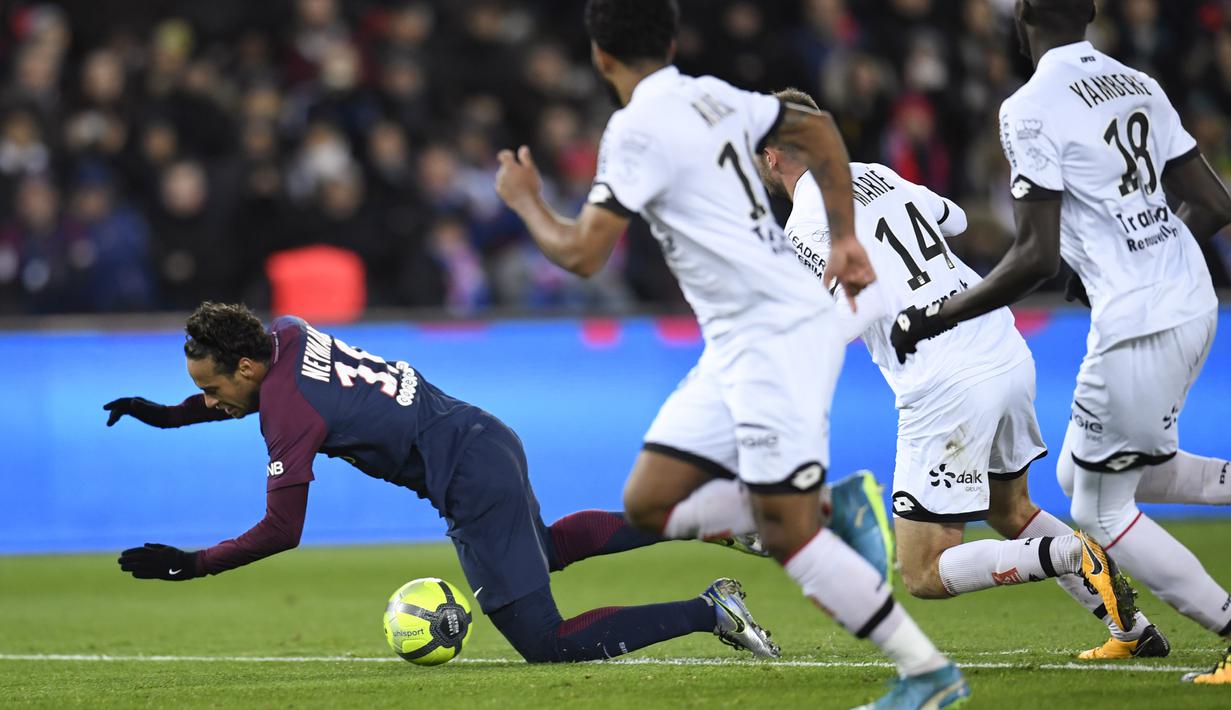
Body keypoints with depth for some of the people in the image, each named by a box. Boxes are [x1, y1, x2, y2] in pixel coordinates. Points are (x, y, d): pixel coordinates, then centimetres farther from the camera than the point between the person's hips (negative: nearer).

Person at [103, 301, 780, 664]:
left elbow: (281, 532, -18)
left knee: (544, 642, -7)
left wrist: (190, 564, -13)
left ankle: (709, 611, -12)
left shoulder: (290, 414, -21)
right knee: (542, 549, 38)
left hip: (470, 480, -10)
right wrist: (169, 415, 21)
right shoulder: (284, 334, 3)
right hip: (487, 435, 10)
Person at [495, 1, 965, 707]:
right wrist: (844, 237, 27)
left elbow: (582, 254, -12)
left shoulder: (638, 129, -13)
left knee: (786, 531, -12)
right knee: (650, 503, 7)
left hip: (781, 333, -9)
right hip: (735, 344, 9)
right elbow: (819, 128, 26)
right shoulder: (712, 96, 13)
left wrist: (525, 200, 7)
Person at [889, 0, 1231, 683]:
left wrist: (936, 318, -6)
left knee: (1102, 509, 10)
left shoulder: (1032, 109, -12)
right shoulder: (1140, 87, 10)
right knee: (1080, 470, 23)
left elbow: (1037, 256, -16)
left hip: (1135, 326, -8)